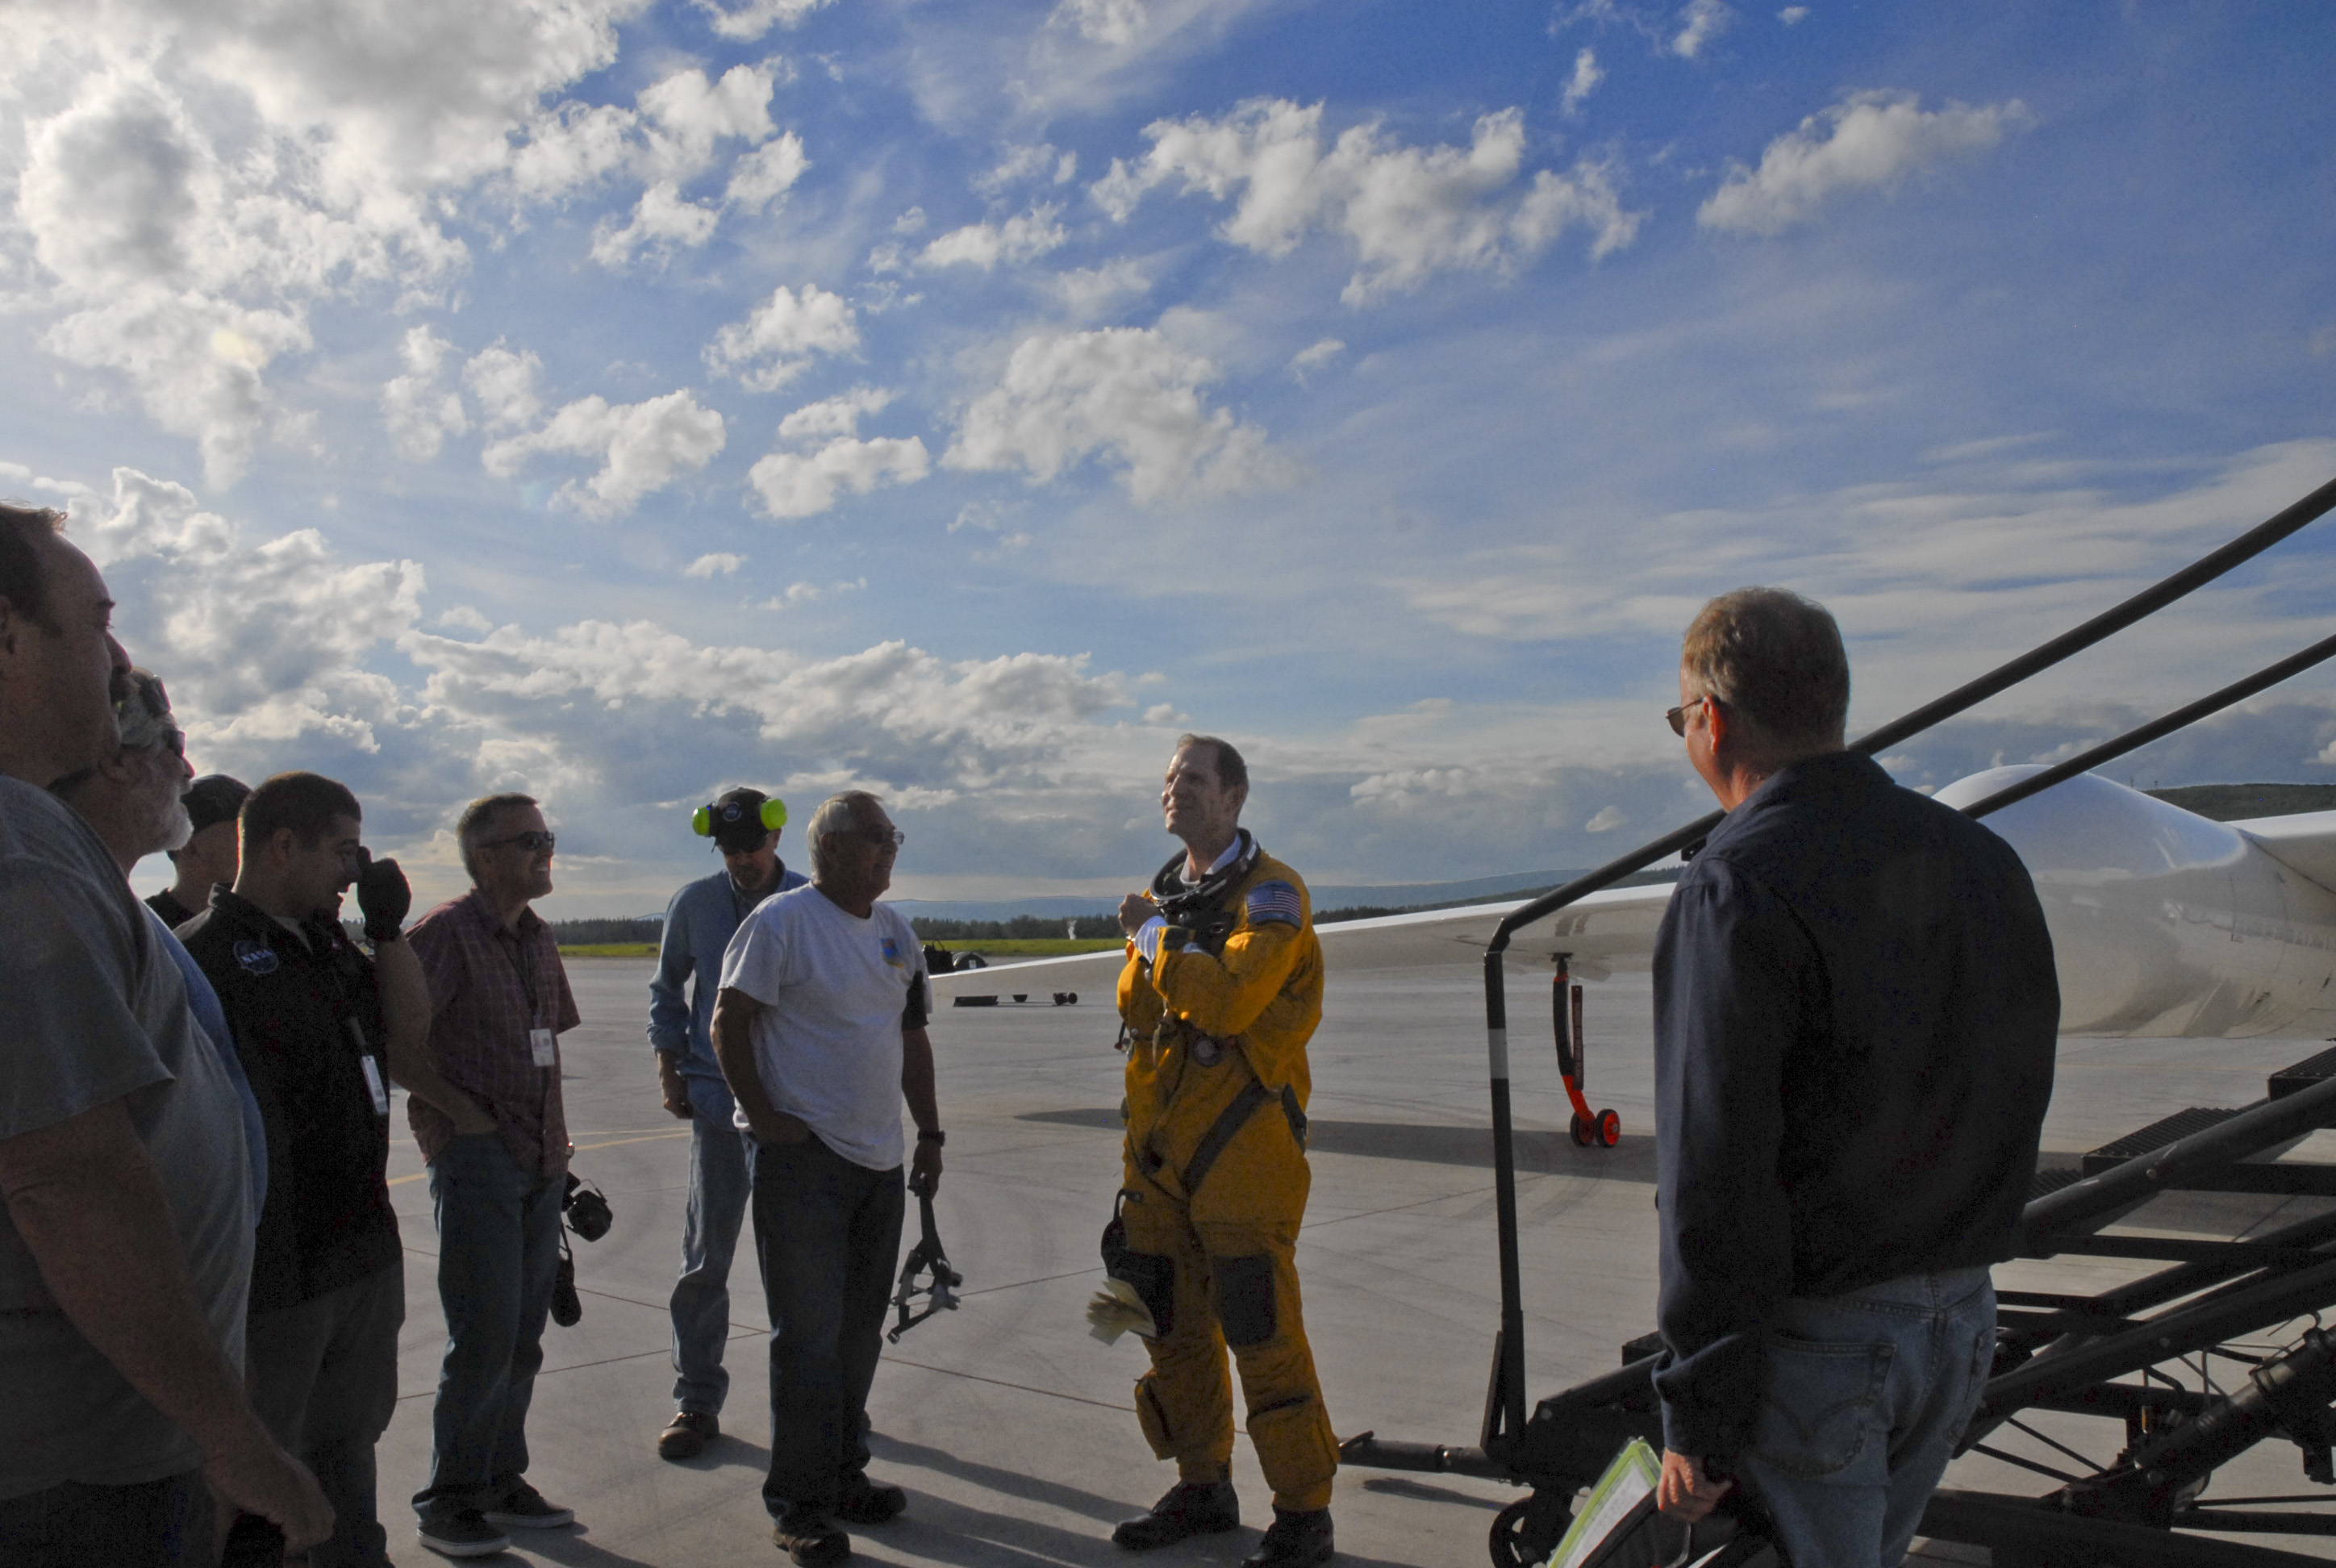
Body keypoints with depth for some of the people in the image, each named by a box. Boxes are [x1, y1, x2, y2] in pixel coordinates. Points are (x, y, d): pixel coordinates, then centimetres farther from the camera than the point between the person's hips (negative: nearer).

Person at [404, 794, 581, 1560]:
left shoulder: (539, 938, 13)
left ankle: (503, 1481, 25)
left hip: (540, 1161, 7)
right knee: (484, 1340, -5)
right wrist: (456, 1109, -14)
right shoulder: (446, 931, -11)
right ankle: (449, 1501, 10)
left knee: (523, 1338, 13)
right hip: (477, 1156, -7)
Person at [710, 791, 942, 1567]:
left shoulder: (895, 930, 12)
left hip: (880, 1159, 7)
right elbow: (728, 1022, -9)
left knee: (858, 1331, 15)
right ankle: (800, 1504, 10)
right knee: (809, 1335, -3)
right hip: (802, 1157, -7)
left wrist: (930, 1131, 15)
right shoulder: (780, 921, -9)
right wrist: (763, 1116, -13)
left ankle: (845, 1475, 29)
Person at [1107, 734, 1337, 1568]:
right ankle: (1203, 1487, 30)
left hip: (1240, 1145, -7)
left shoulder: (1271, 893, -8)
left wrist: (1156, 941, -12)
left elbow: (1230, 999, -24)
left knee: (1263, 1333, -4)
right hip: (1159, 1143, 7)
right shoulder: (1162, 894, 15)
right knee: (1174, 1327, 14)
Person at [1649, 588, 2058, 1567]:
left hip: (1813, 1339, -7)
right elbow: (2016, 1101, 11)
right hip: (1962, 1320, 8)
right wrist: (1951, 1261, 19)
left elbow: (1717, 1183, -22)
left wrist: (1700, 1422, -14)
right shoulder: (1982, 857, 5)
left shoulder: (1738, 887, -20)